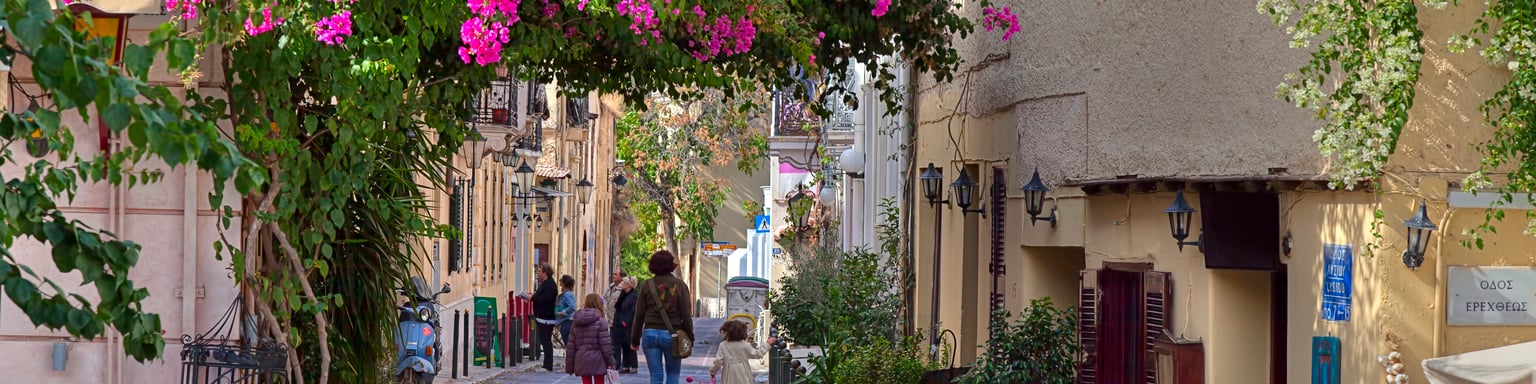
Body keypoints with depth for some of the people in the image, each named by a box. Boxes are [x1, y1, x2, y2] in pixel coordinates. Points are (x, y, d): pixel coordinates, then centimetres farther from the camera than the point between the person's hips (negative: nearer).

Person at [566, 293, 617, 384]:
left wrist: (569, 366, 13)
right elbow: (605, 344, -12)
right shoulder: (601, 322, -8)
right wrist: (611, 361, -4)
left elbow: (570, 346, 8)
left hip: (582, 361, 4)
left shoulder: (576, 323, 7)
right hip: (597, 360, -4)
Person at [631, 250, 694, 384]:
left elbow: (639, 315, 4)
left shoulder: (647, 285, 2)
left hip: (650, 333, 1)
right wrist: (690, 337, 5)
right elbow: (686, 314, -4)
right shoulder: (679, 285, -3)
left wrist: (635, 340, 11)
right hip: (672, 334, -1)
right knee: (673, 373, 12)